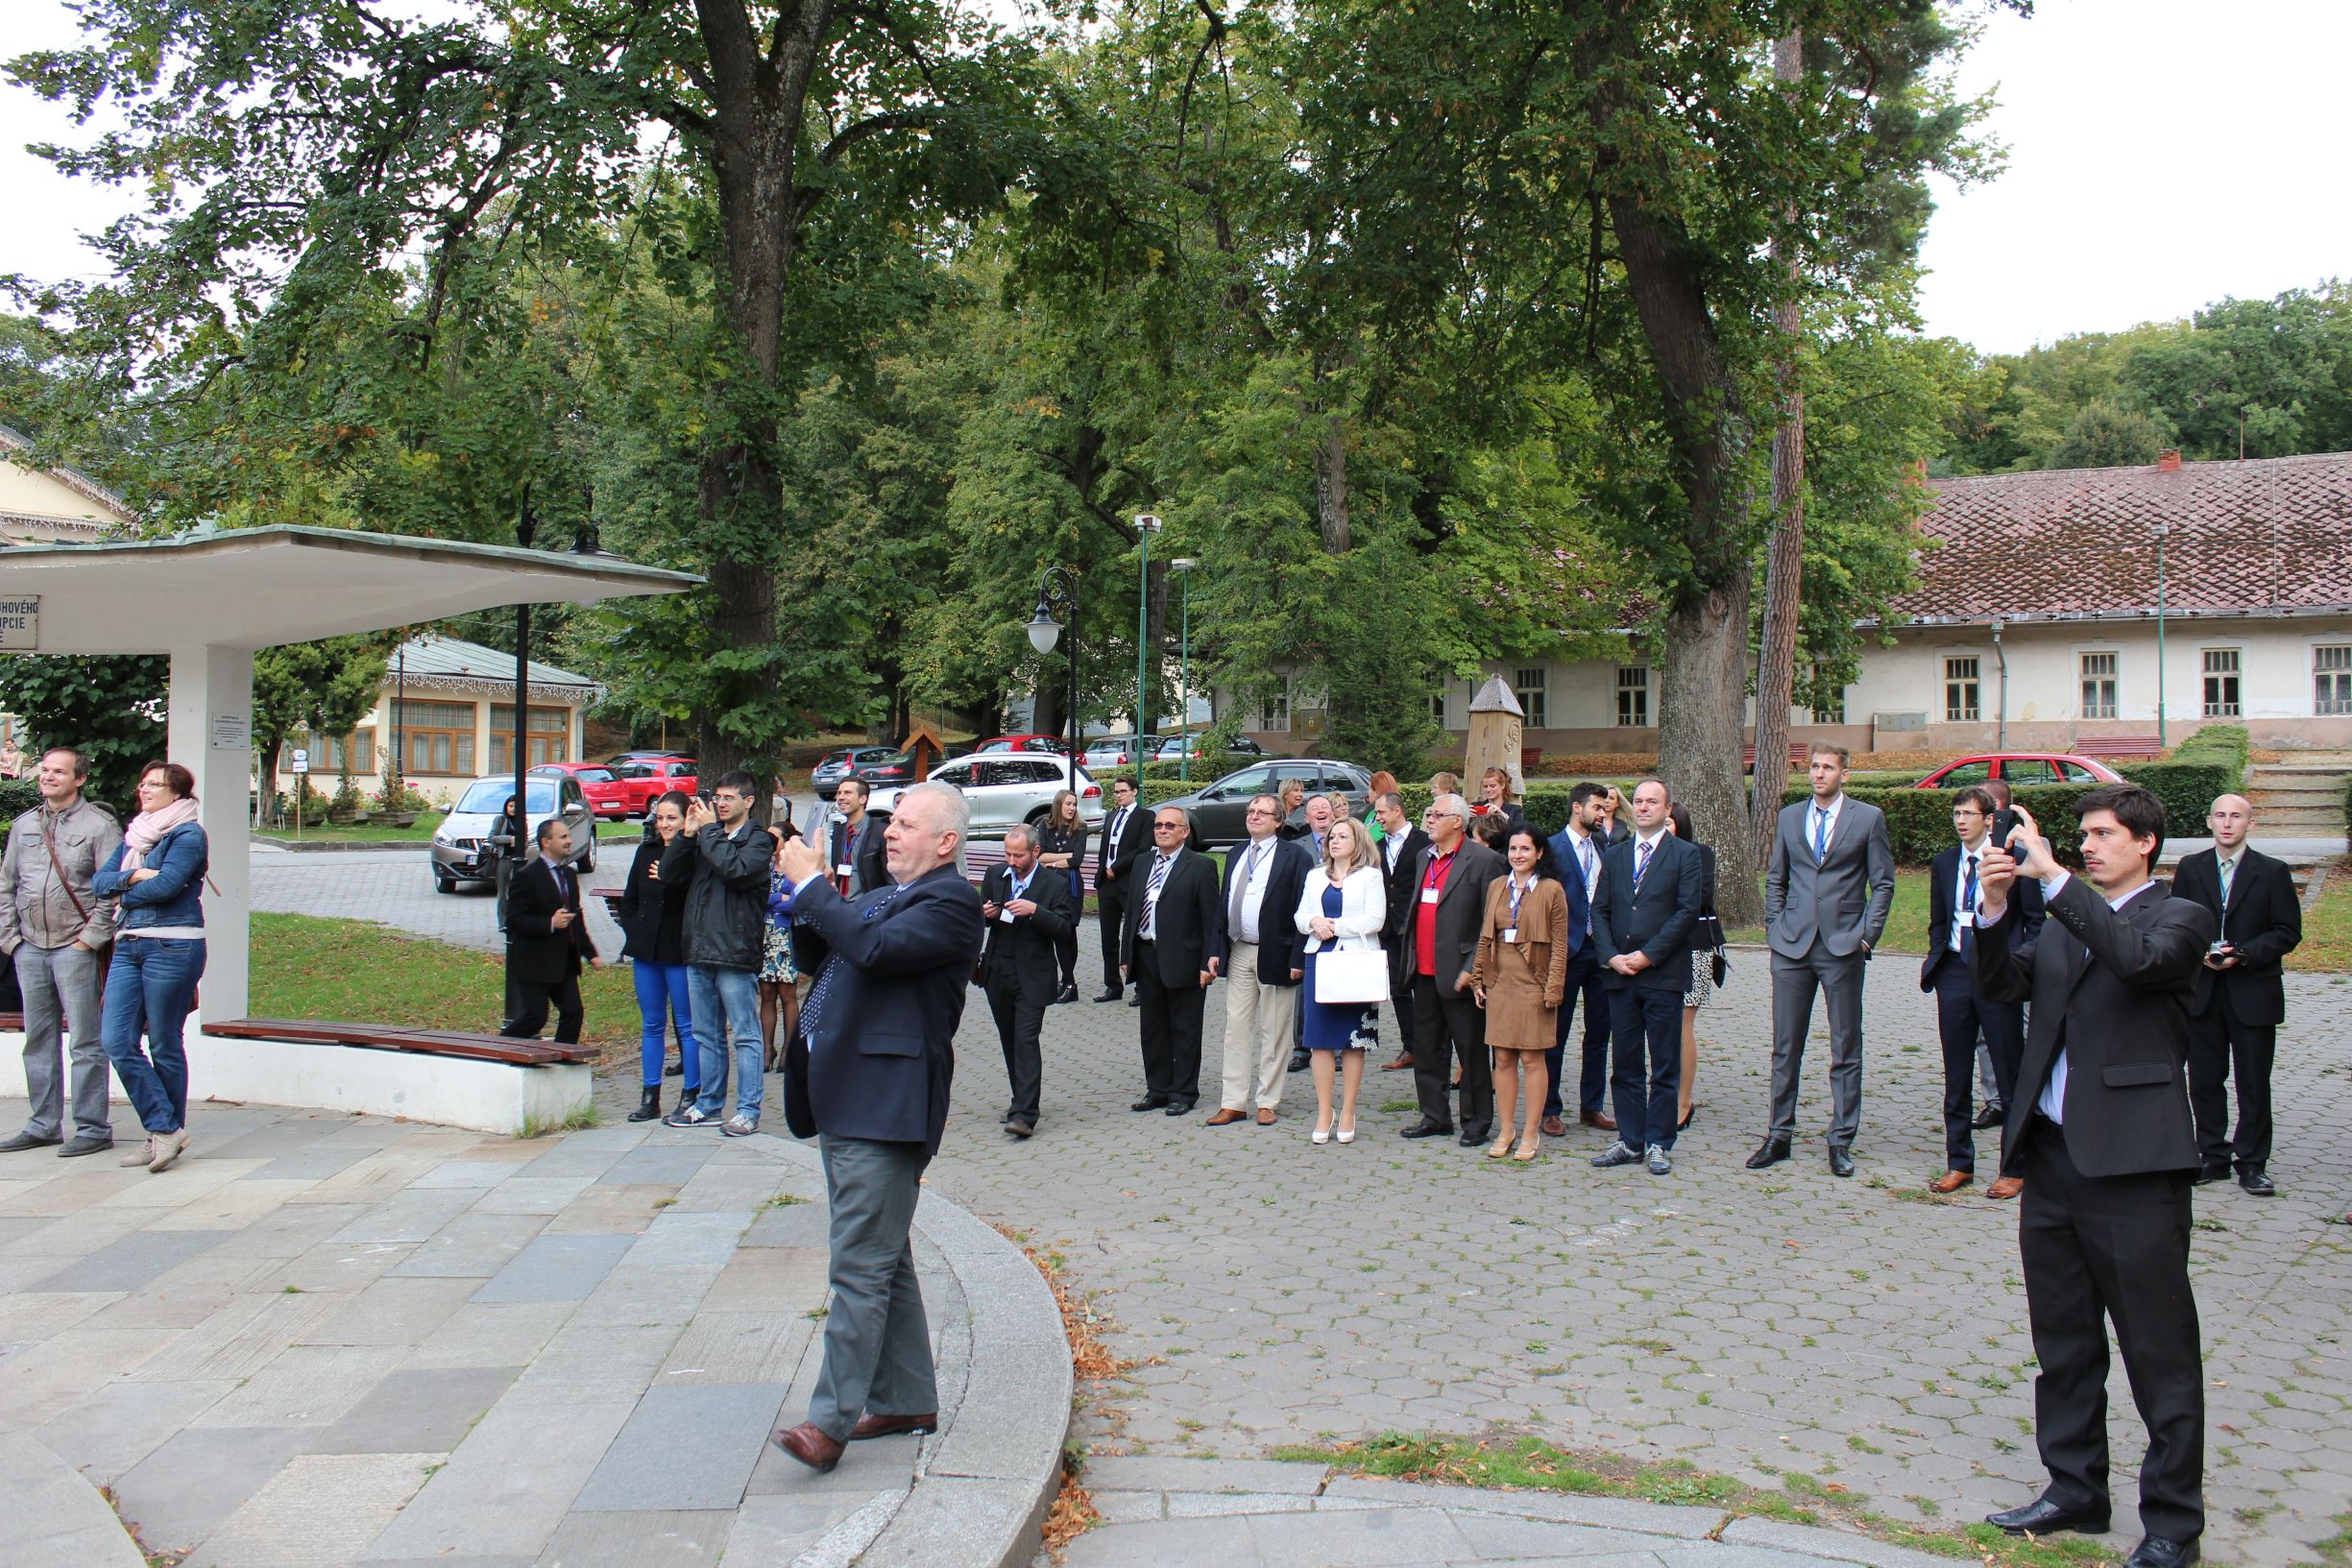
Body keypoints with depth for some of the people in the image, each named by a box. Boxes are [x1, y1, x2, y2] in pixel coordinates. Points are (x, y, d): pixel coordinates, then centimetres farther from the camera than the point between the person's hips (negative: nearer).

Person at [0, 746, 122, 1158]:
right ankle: (43, 1125, 19)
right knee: (38, 1040, 11)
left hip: (75, 949, -6)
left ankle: (93, 1128, 0)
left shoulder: (99, 825, -4)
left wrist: (90, 938, -13)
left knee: (85, 1042, -4)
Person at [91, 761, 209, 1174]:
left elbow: (166, 884, -16)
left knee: (164, 1045, 0)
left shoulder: (188, 834, -3)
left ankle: (168, 1131, 12)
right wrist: (133, 876, -8)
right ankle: (164, 1129, 2)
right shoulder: (132, 836, 20)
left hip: (172, 947, -7)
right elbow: (99, 881, 11)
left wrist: (125, 894, 0)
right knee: (117, 1042, -3)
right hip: (128, 946, 7)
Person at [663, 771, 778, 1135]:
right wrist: (687, 835, -1)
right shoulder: (705, 838, 15)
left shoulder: (758, 840, -3)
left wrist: (710, 830, -11)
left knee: (745, 1035, -2)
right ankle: (708, 1105, 24)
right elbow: (669, 873, 10)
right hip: (699, 953, 7)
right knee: (706, 1034, 14)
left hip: (735, 954, -7)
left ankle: (748, 1110, 2)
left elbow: (735, 869, -21)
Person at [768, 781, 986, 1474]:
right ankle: (906, 1401, 25)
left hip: (885, 1105, -10)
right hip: (843, 1100, 10)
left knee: (860, 1265, -9)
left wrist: (812, 886, -14)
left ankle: (831, 1418, -6)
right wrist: (805, 906, 6)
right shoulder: (881, 895, 19)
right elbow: (822, 962, 22)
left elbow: (874, 949, -24)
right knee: (882, 1260, 16)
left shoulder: (951, 901, -10)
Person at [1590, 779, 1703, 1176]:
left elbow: (1687, 911, -8)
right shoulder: (1615, 855, 14)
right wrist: (1611, 956, -5)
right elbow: (1599, 911, 11)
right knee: (1625, 1065, 8)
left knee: (1664, 1066, 2)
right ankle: (1630, 1141, 16)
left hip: (1663, 975, -4)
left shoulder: (1684, 855, 0)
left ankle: (1659, 1144, 9)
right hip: (1620, 977, 4)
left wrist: (1647, 955, -13)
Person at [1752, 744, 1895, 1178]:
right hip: (1792, 946, 3)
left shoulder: (1868, 818, 2)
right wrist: (1774, 927, 6)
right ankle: (1779, 1135, 14)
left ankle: (1841, 1142, 10)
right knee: (1785, 1046, 6)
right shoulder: (1789, 817, 11)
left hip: (1843, 946, -3)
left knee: (1845, 1048, 3)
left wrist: (1867, 935, -5)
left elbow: (1883, 883, 2)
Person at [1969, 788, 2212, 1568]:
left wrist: (2053, 878, -25)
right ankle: (2075, 1490, 30)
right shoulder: (2063, 922, 15)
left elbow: (2137, 959, -24)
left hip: (2132, 1162, -6)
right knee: (2063, 1344, 16)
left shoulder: (2179, 918, -3)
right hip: (2052, 1156, 7)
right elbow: (2001, 985, 3)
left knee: (2159, 1351, 2)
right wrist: (1996, 907, -12)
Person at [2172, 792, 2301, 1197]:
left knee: (2253, 1083, 2)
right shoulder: (2190, 868, 5)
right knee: (2204, 1080, 7)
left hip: (2253, 993, -2)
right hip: (2203, 992, 3)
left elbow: (2288, 932, -4)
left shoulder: (2272, 872, -2)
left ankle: (2252, 1163, 12)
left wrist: (2242, 954, -16)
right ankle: (2214, 1157, 19)